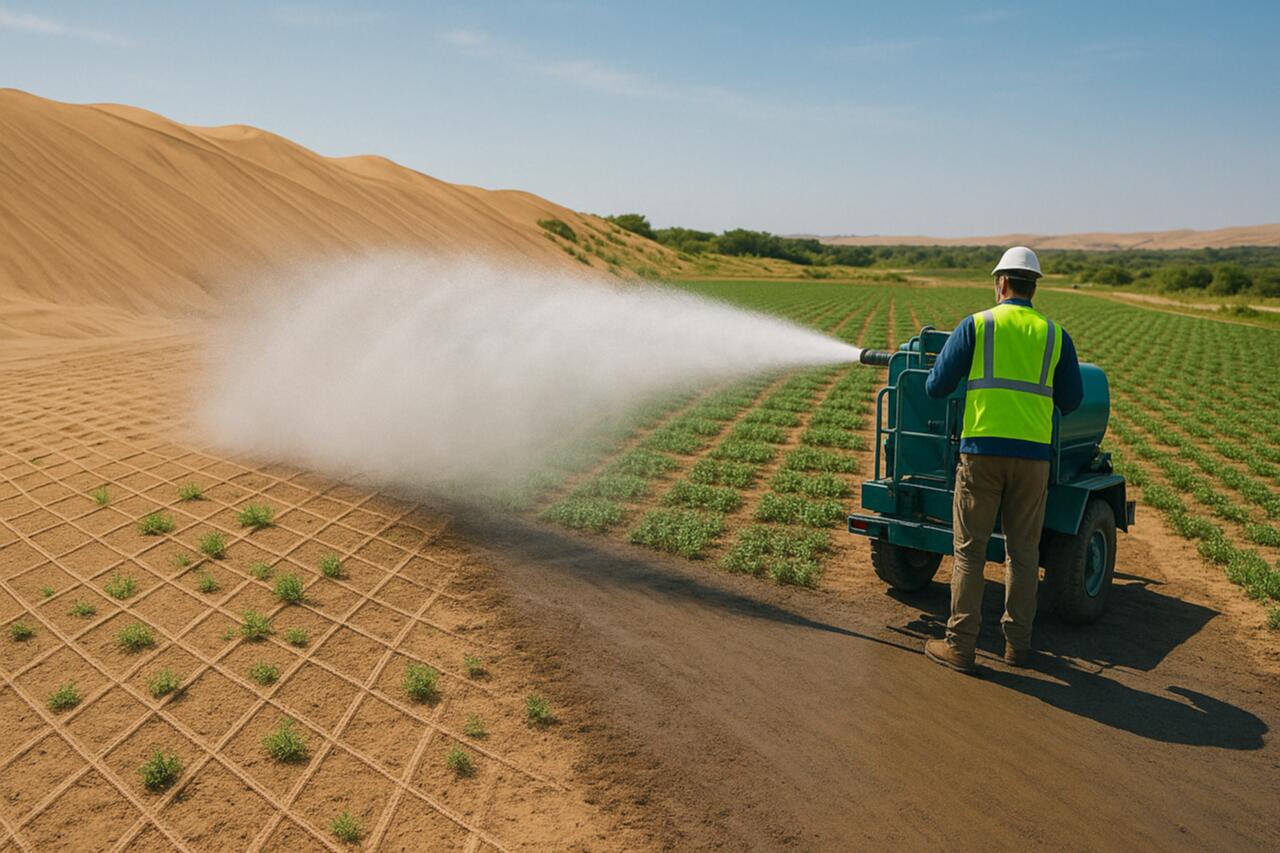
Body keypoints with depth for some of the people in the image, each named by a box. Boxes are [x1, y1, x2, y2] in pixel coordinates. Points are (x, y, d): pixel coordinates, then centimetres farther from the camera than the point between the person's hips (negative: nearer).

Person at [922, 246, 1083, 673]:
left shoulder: (976, 325, 1)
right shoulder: (1055, 335, 8)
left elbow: (936, 387, 2)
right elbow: (1071, 401, 14)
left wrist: (955, 369, 25)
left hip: (982, 450, -2)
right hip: (1032, 454, 2)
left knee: (970, 549, 3)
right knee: (1023, 550, 12)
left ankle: (960, 645, 5)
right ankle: (1017, 642, 19)